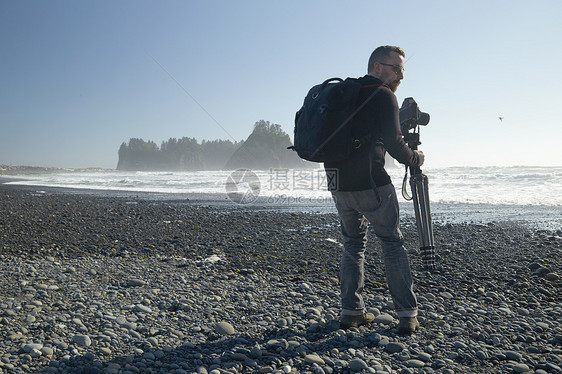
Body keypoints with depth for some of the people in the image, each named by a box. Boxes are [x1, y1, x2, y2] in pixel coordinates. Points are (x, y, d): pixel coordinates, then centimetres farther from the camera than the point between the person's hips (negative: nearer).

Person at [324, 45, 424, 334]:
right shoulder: (383, 96, -5)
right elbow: (394, 145, -10)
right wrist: (416, 158, 7)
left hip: (338, 183, 7)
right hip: (370, 184, -7)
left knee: (353, 244, 16)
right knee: (392, 243, 4)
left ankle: (351, 311, 15)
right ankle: (407, 314, 7)